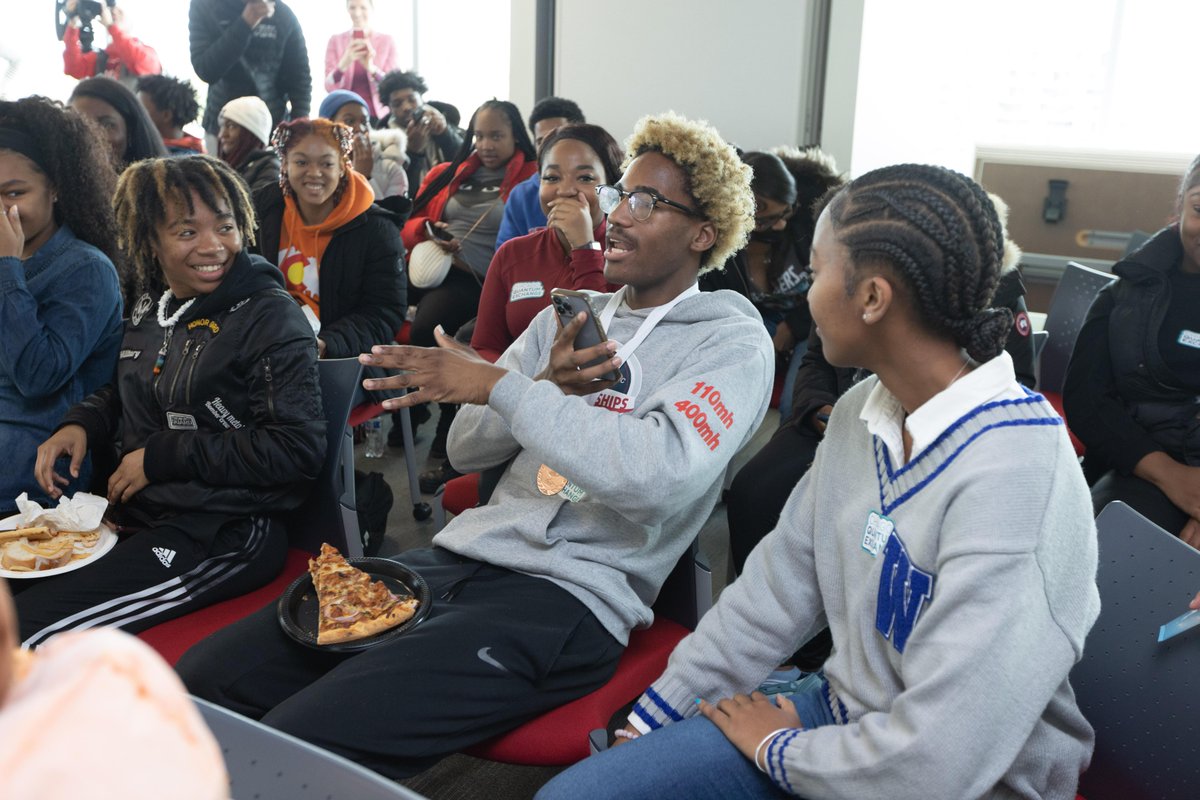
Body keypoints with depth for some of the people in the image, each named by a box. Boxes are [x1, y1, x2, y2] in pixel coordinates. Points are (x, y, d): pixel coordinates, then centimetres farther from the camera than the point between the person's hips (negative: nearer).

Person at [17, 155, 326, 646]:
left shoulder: (270, 319, -11)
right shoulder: (148, 313, 12)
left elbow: (298, 450, -18)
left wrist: (162, 457, -14)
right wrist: (80, 425, 6)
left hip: (225, 534, -8)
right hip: (134, 514, 8)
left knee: (23, 633, -22)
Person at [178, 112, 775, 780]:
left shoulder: (733, 342, -1)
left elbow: (660, 475, -21)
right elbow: (469, 447, 14)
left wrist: (504, 387, -17)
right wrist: (545, 385, -6)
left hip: (567, 593, -6)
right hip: (462, 554, 7)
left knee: (301, 739, -22)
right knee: (208, 676, -5)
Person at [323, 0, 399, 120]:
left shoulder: (387, 41, 3)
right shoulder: (336, 40, 5)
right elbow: (329, 87, -2)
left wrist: (371, 68, -20)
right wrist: (344, 64, -21)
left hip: (378, 115, 0)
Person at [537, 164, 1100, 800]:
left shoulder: (1015, 480, -27)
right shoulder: (862, 411, -1)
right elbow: (777, 587, 5)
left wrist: (777, 748, -11)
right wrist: (655, 715, 4)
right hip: (841, 712, 6)